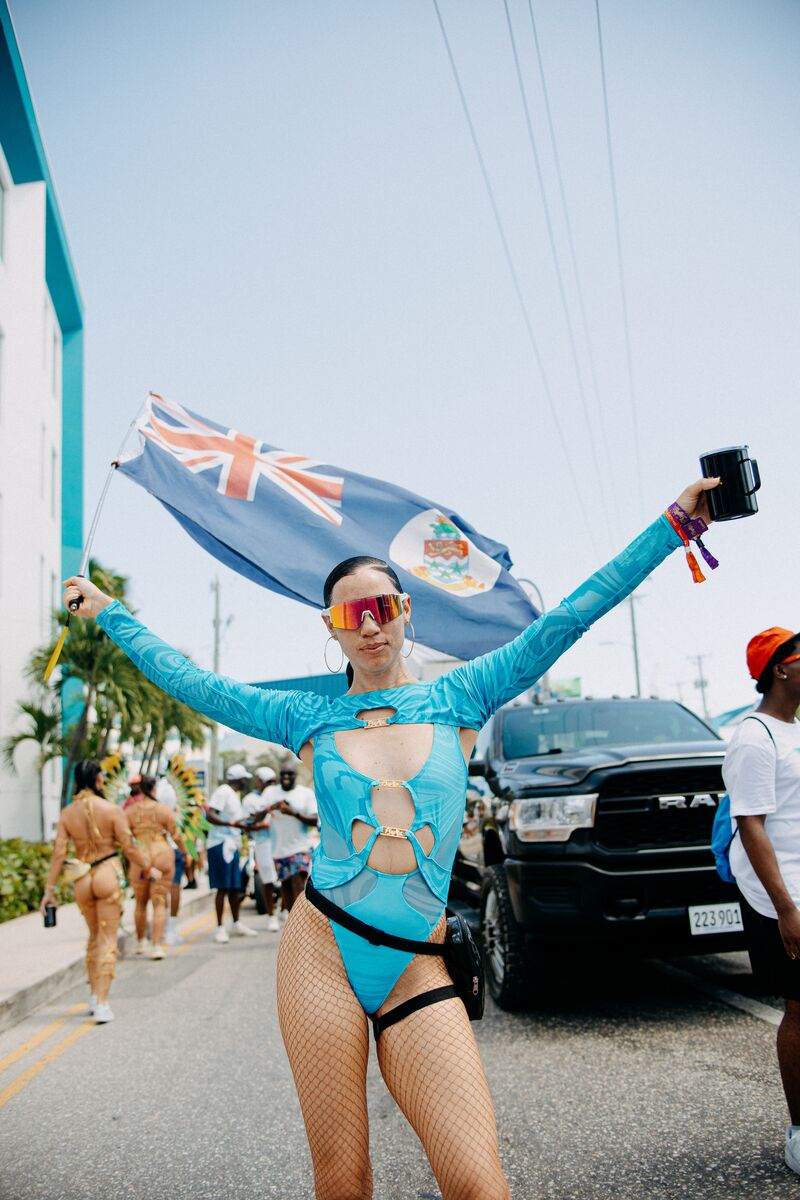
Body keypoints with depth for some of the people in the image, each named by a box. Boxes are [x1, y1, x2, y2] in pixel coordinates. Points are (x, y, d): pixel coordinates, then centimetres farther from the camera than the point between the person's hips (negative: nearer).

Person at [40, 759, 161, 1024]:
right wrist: (149, 868, 8)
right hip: (108, 875, -4)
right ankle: (101, 1004, -1)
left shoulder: (67, 814, -1)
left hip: (82, 880, 4)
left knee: (94, 937, 22)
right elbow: (128, 847, -7)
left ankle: (94, 995, 28)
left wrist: (49, 888, 5)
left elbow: (58, 853, -2)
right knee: (108, 940, 3)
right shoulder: (112, 810, -10)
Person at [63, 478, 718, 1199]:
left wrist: (677, 521, 2)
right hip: (323, 951, 1)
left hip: (416, 968, 0)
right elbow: (187, 680, 14)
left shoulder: (459, 699, 5)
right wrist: (107, 611, 20)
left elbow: (571, 617, 3)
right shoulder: (308, 719, 7)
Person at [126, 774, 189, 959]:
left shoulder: (130, 811, -1)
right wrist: (185, 853, 13)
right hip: (162, 856, -1)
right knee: (159, 903, 2)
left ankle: (141, 942, 30)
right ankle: (158, 946, -5)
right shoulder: (163, 810, -3)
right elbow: (176, 835, 1)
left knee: (141, 902, 18)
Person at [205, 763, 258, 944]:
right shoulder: (223, 792, -10)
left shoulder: (234, 794, 20)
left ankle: (236, 924, 23)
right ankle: (220, 928, -1)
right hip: (221, 844, -9)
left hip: (232, 845, 9)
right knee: (223, 888, -6)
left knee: (235, 887, 13)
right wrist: (231, 823, -31)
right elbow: (210, 815, -21)